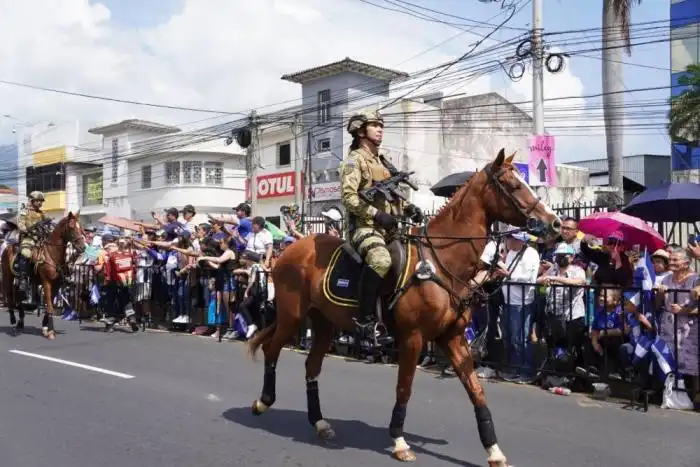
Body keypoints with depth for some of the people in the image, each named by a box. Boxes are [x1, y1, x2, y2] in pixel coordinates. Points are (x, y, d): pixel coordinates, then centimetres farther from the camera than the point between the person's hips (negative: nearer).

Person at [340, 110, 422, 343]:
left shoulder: (383, 163, 24)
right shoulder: (355, 159, -2)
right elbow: (348, 196, -14)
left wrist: (407, 209, 9)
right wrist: (376, 214, -22)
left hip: (389, 226, 9)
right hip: (365, 226, -9)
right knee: (381, 260, -37)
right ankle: (366, 318, -29)